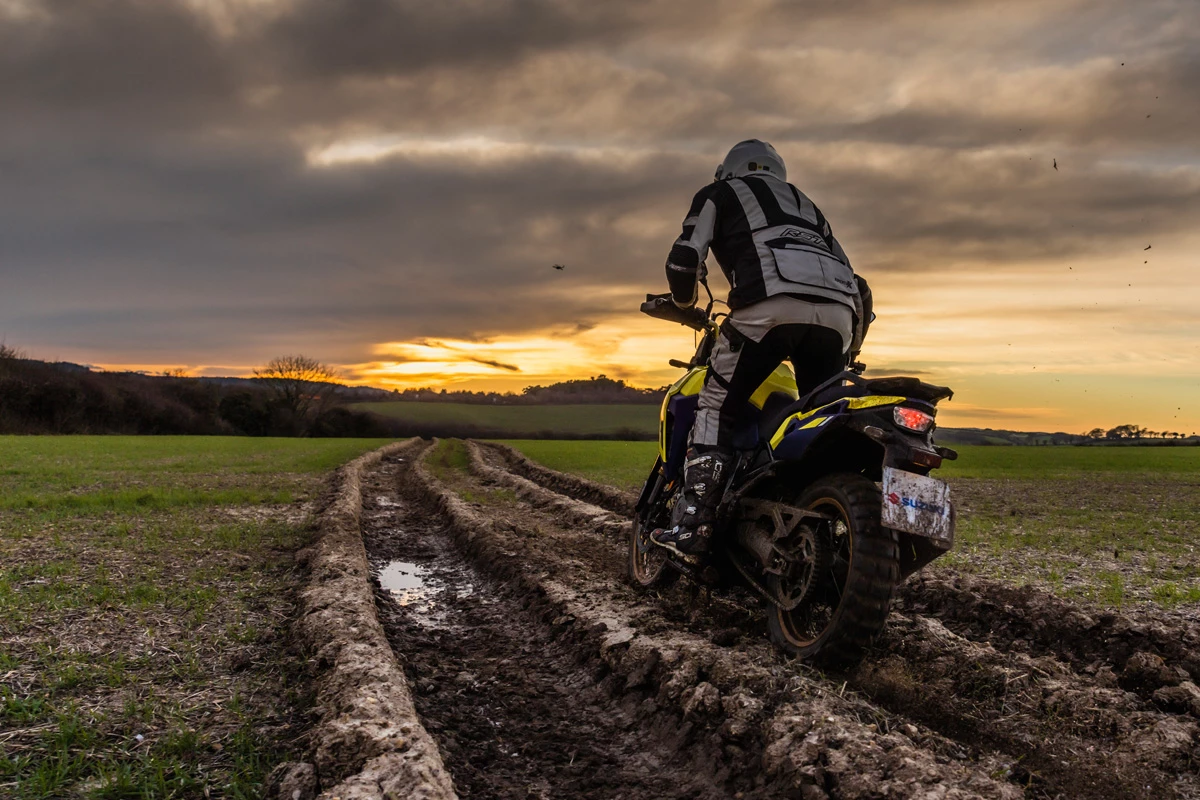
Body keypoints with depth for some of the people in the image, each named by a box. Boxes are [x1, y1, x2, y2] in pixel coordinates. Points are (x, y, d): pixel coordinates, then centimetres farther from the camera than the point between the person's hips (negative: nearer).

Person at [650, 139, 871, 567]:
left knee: (716, 406, 3)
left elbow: (684, 258, 12)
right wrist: (849, 349, 40)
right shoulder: (803, 202, 40)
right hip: (840, 311, 5)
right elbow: (843, 268, 33)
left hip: (771, 303, -5)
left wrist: (686, 305, 33)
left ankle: (691, 528, -6)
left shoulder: (718, 193, 27)